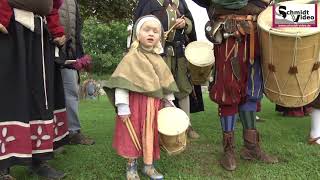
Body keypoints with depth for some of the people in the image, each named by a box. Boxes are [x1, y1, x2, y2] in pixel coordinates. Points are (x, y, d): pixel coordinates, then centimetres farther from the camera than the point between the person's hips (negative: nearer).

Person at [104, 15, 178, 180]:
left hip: (154, 105, 5)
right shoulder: (131, 58, -7)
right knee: (133, 135, 4)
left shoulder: (159, 61, 10)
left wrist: (169, 103, 14)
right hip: (135, 103, -5)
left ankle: (148, 166, 27)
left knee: (151, 135, 12)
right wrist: (122, 106, -19)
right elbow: (122, 83, -14)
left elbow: (166, 83, 15)